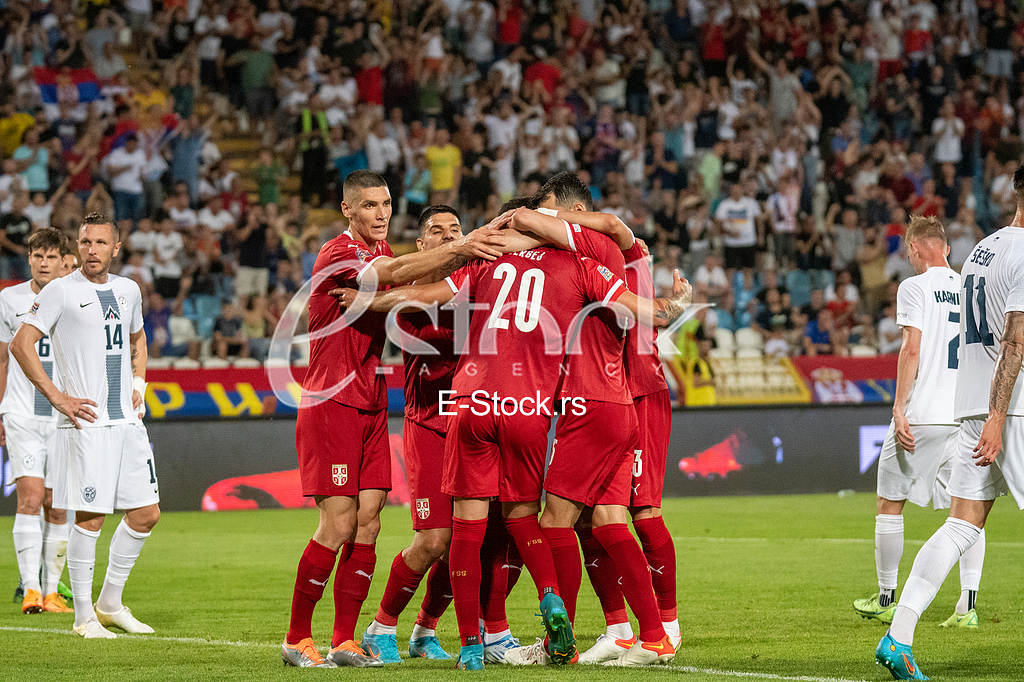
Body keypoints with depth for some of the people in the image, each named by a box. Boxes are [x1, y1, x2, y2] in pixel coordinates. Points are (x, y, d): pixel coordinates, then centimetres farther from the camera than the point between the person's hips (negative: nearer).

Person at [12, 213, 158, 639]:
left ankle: (110, 603, 21)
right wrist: (58, 398, -12)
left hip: (127, 420, 6)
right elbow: (21, 344, -9)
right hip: (86, 421, -6)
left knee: (146, 513, 6)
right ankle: (84, 615, 4)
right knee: (89, 517, -6)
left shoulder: (128, 290, 13)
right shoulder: (62, 291, -6)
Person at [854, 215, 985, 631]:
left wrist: (899, 409, -14)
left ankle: (886, 598, 15)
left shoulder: (915, 287, -5)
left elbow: (912, 349, -14)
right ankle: (968, 605, -4)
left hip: (922, 414, -5)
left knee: (889, 502, 9)